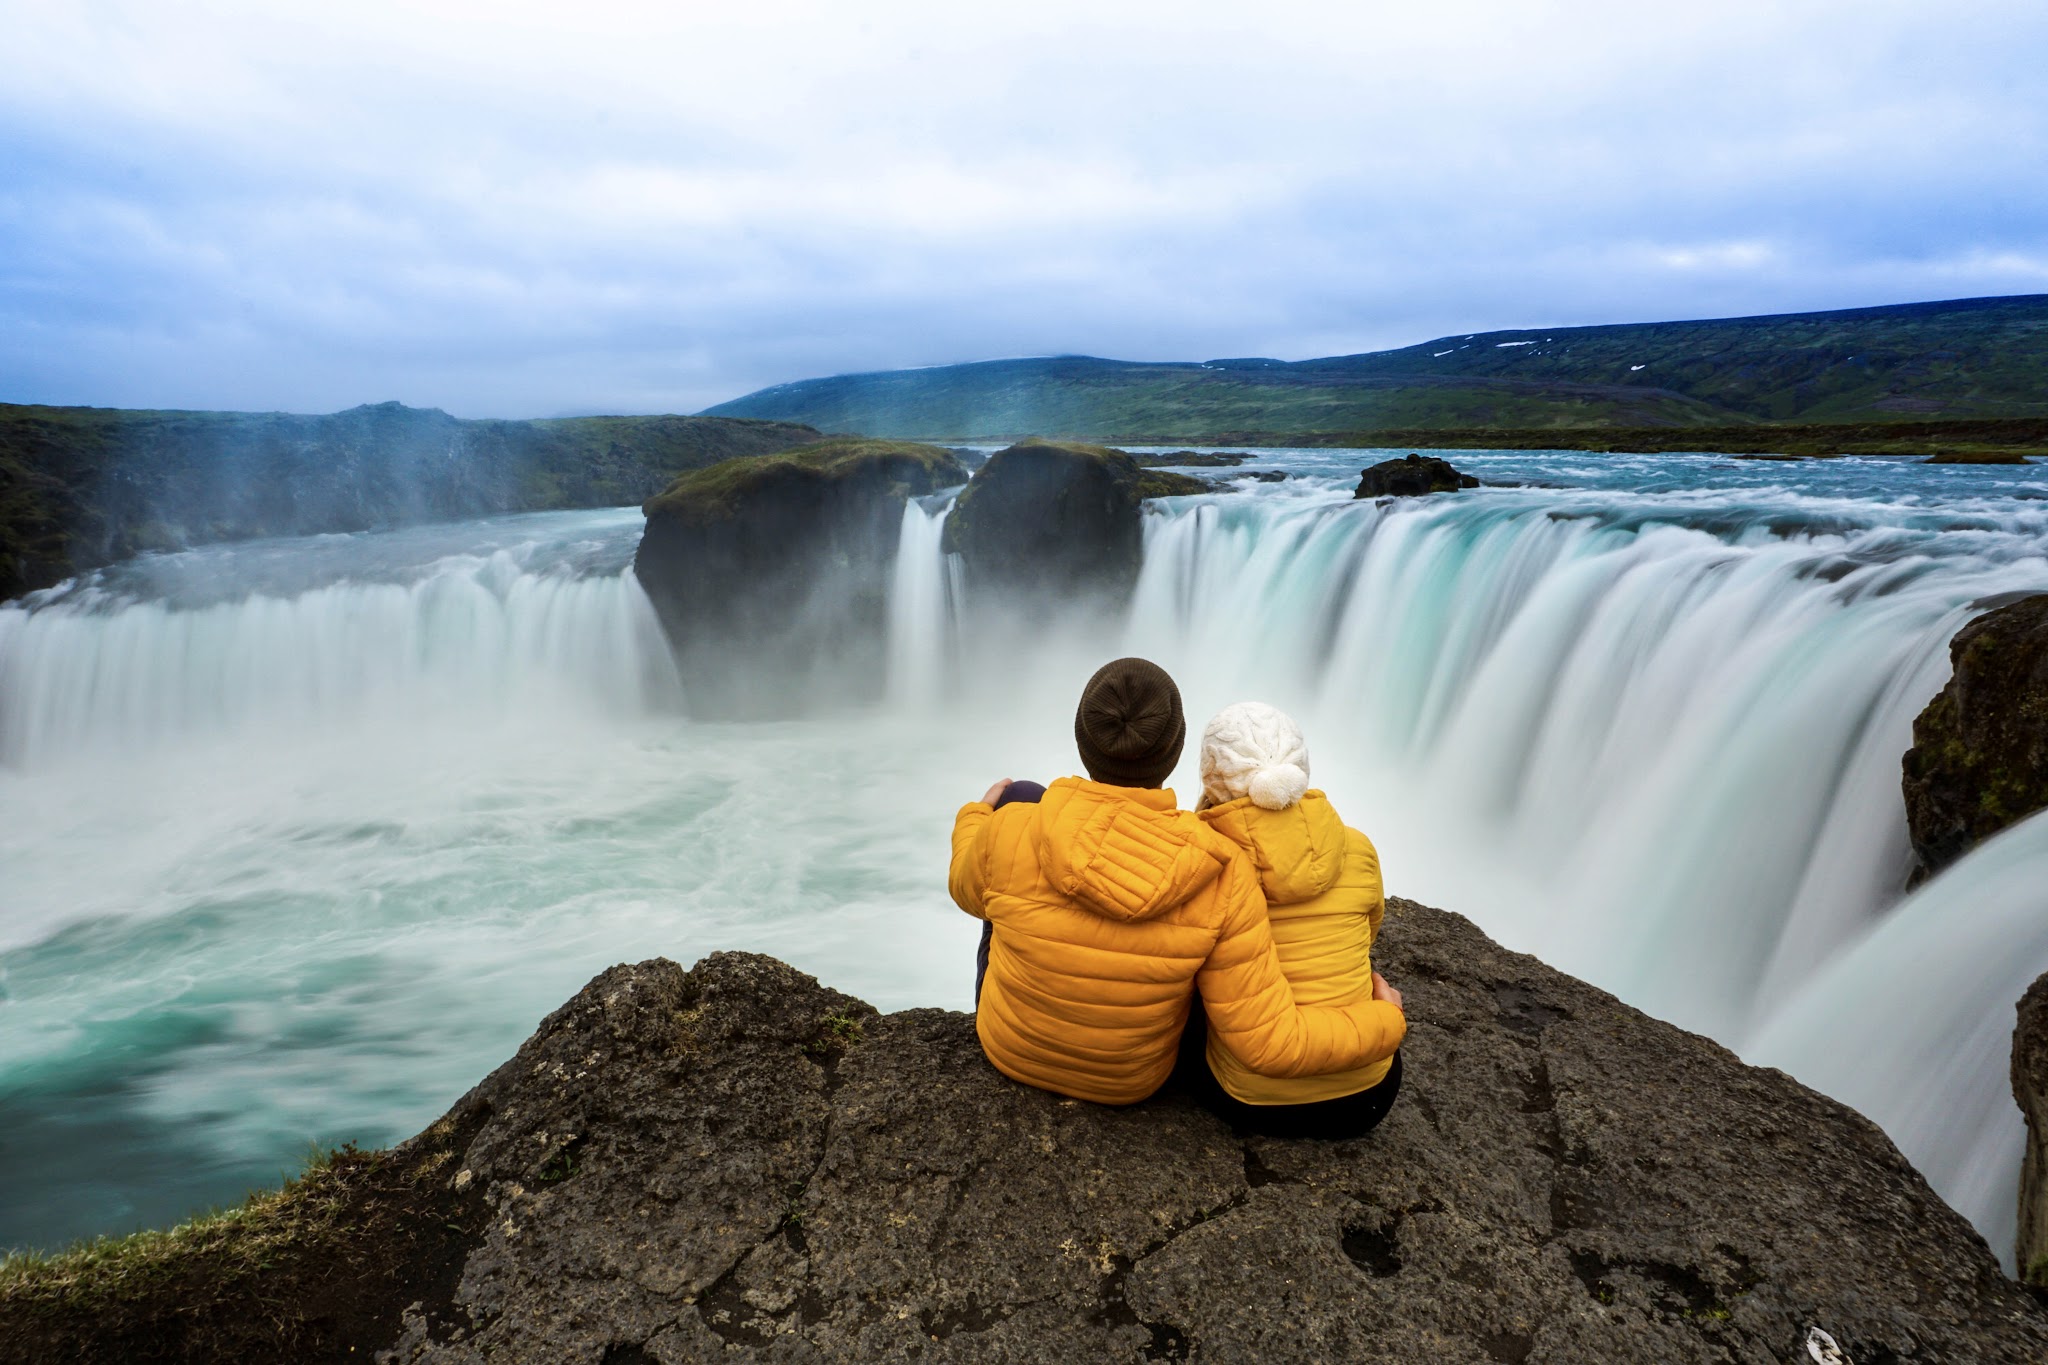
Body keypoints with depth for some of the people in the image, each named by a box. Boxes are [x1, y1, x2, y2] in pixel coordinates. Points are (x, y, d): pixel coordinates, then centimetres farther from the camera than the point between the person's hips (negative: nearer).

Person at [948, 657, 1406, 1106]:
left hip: (1012, 1051, 0)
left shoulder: (1009, 835, -30)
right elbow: (1270, 1042, -26)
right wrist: (1384, 1021, -6)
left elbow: (970, 890, -4)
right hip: (1129, 1080, 0)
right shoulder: (1219, 875, -31)